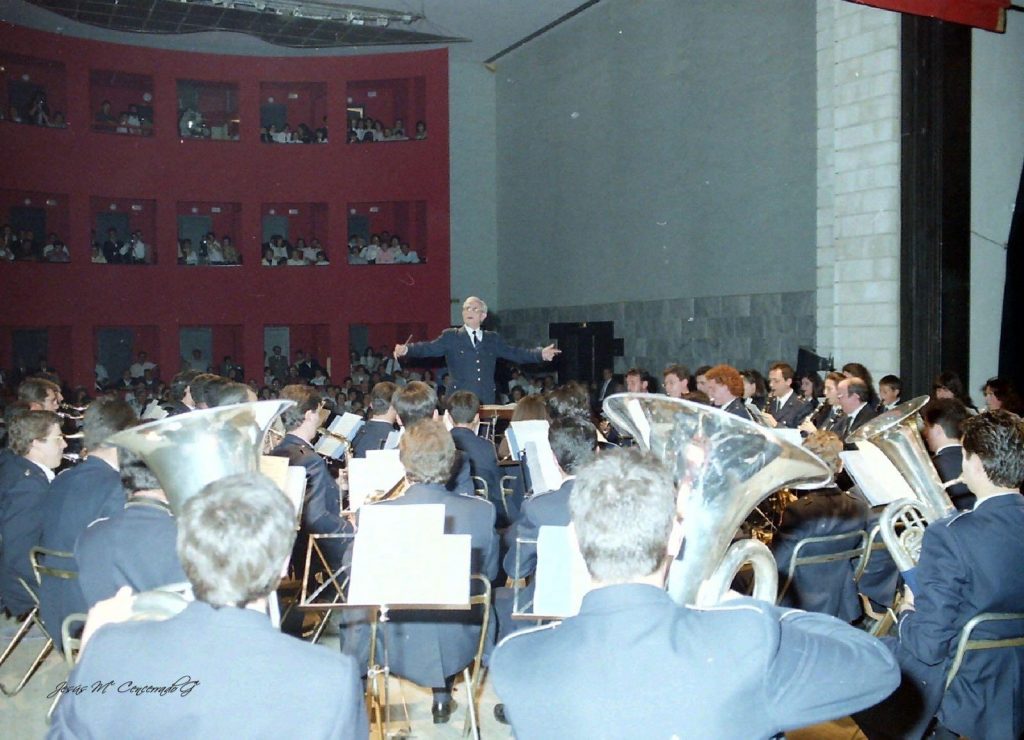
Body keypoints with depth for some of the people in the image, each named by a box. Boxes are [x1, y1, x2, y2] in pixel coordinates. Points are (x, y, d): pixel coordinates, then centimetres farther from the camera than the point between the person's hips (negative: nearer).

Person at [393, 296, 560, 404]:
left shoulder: (493, 339, 17)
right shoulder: (451, 337, 8)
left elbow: (514, 353, 12)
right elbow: (429, 348, -2)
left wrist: (540, 354, 0)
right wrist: (406, 349, -19)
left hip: (486, 403, 2)